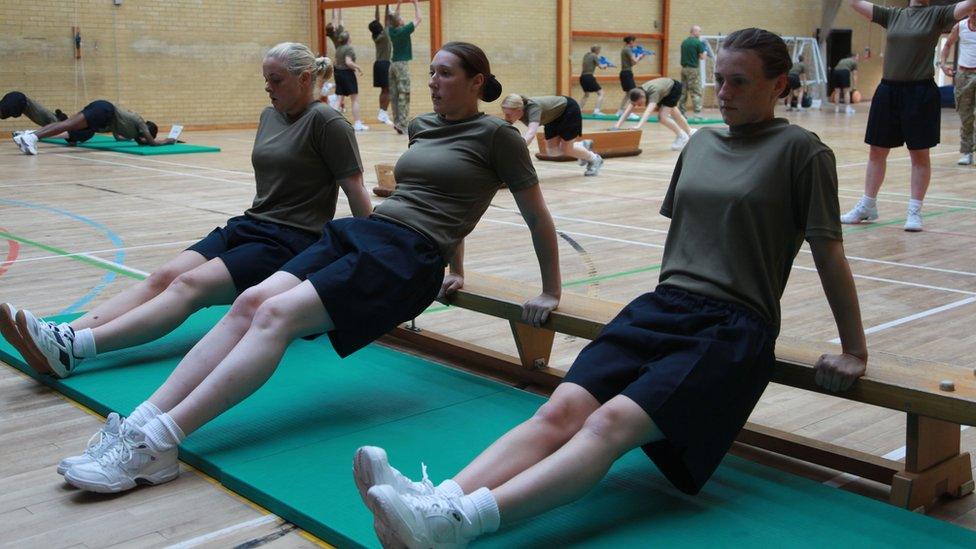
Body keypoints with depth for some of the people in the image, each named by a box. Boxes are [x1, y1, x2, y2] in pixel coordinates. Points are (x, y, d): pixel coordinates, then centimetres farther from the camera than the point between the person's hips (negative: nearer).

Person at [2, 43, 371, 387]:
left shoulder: (326, 122, -7)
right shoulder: (270, 116, 17)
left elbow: (356, 193, -7)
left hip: (293, 244, -8)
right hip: (247, 227, 8)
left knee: (191, 285, -29)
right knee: (164, 276, -17)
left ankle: (71, 349, -45)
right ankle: (62, 336, -35)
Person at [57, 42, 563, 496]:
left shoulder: (495, 135, 1)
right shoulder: (421, 127, 23)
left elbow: (537, 215, 6)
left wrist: (551, 291, 11)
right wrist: (455, 269, 43)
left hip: (410, 256, -7)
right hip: (361, 232, 8)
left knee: (276, 316, -26)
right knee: (249, 304, -16)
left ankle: (158, 445, -33)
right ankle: (139, 426, -25)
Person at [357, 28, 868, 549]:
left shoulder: (800, 150, 1)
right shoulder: (700, 143, 19)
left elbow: (829, 252, 1)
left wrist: (854, 350, 4)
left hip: (734, 329, -6)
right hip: (661, 307, 6)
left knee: (610, 424, -29)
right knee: (560, 412, -20)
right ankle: (441, 500, -39)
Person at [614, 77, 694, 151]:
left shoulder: (654, 93, -44)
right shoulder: (637, 93, -27)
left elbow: (649, 110, -58)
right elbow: (629, 109, -34)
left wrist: (639, 125, -72)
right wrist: (618, 124, -46)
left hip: (674, 88, -7)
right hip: (665, 90, 7)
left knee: (662, 117, -20)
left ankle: (681, 136, 2)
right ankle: (690, 132, 49)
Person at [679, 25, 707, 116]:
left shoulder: (684, 42, 10)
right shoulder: (698, 42, -11)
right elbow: (702, 57, -9)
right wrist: (705, 51, 9)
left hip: (684, 68, 7)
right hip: (693, 69, -7)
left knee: (683, 92, 10)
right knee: (696, 92, -4)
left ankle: (681, 112, 11)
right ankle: (698, 113, -7)